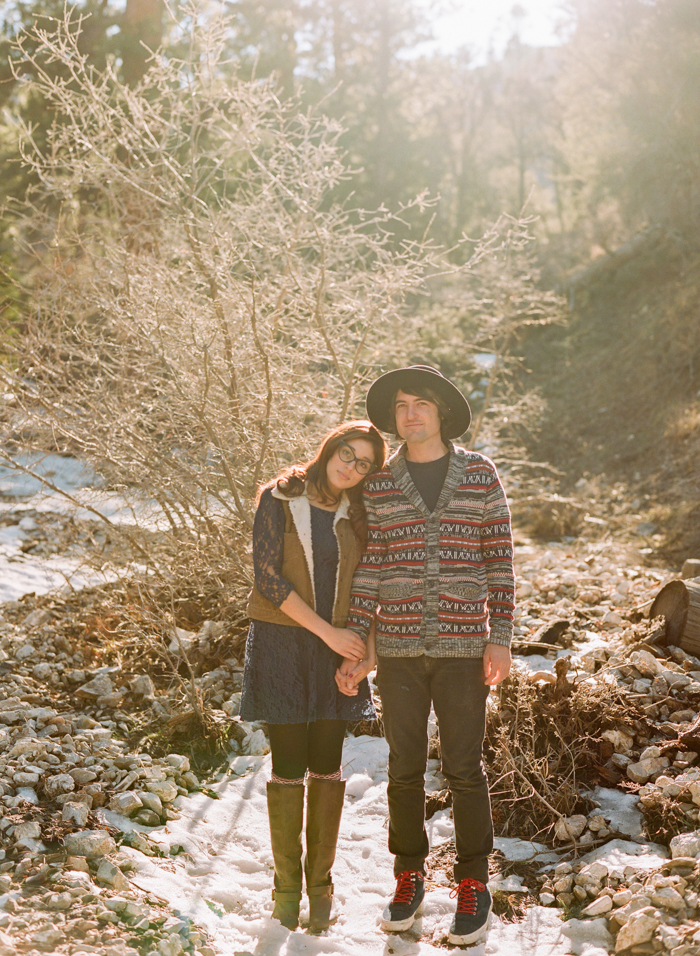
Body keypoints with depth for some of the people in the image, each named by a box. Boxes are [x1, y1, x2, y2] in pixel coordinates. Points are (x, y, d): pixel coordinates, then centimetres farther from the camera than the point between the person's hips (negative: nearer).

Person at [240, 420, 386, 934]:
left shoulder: (357, 514, 6)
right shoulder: (279, 499, -7)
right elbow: (267, 577, -13)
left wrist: (369, 645, -6)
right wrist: (329, 631, -15)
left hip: (339, 647, 3)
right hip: (282, 641, -3)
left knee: (327, 765, 5)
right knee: (289, 765, 0)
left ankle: (321, 882, 17)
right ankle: (287, 886, 13)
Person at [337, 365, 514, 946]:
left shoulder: (480, 474, -1)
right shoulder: (379, 484, 3)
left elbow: (499, 557, 0)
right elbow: (368, 569, 4)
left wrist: (502, 640, -7)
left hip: (463, 645, -2)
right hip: (399, 646, 2)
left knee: (465, 769, 2)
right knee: (405, 767, 8)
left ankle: (474, 887, 17)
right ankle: (410, 881, 24)